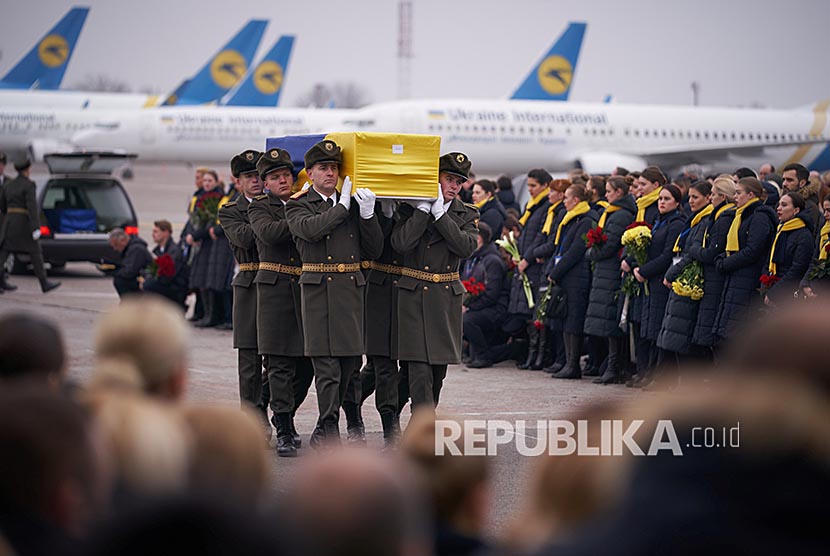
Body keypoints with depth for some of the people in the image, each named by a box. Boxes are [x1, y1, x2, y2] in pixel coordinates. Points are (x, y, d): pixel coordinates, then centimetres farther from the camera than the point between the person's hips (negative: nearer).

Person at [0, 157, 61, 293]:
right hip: (24, 223, -6)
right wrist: (36, 228, -22)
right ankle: (44, 284, 8)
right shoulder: (29, 185, -9)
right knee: (36, 253, 4)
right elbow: (32, 207, -18)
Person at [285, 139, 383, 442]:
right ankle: (330, 431, -6)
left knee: (350, 362, 7)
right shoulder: (298, 206, 4)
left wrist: (367, 214, -1)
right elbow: (310, 228, -19)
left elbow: (374, 251, 12)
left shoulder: (353, 205, 15)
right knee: (326, 366, -9)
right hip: (318, 290, -4)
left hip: (351, 289, 5)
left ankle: (324, 432, 20)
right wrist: (342, 206, -9)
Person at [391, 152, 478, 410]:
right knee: (419, 369, -12)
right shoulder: (410, 209, 1)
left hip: (446, 299, 3)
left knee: (438, 368, 9)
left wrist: (439, 212, -13)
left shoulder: (467, 215, 8)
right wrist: (423, 208, -15)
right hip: (413, 297, -3)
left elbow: (466, 247, -11)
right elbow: (400, 243, -16)